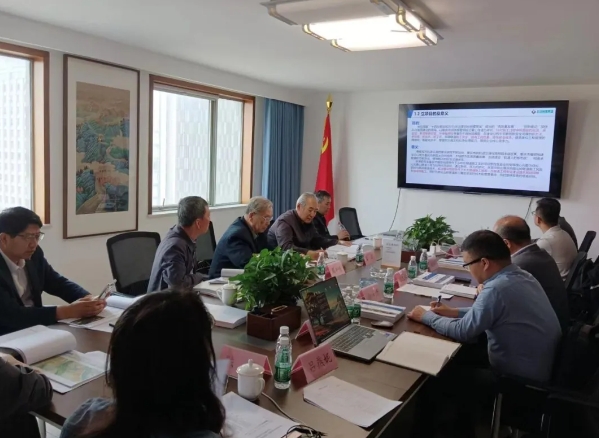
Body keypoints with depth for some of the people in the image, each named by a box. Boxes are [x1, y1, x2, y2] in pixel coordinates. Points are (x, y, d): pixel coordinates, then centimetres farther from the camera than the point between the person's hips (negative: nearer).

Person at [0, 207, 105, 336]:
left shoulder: (33, 254, -3)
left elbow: (59, 283, 5)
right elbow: (11, 315, -27)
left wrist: (89, 299, -13)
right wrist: (66, 311, -30)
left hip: (35, 327, 6)